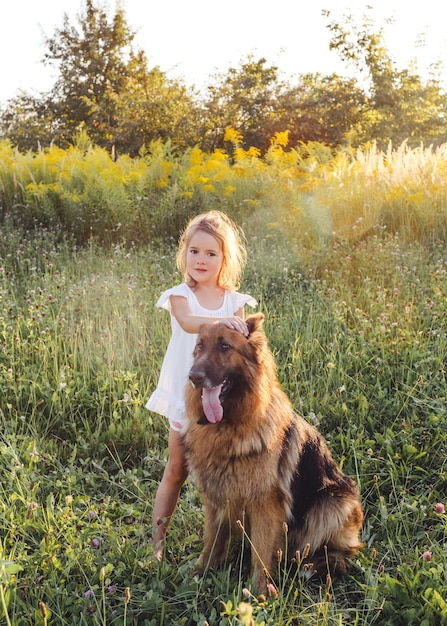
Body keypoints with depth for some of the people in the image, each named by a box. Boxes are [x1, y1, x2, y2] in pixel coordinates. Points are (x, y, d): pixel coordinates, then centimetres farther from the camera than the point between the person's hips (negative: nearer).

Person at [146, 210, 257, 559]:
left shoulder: (234, 301, 1)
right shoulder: (180, 296, -6)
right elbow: (188, 322, -28)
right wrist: (220, 320, -47)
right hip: (186, 396, -1)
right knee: (176, 470, 6)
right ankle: (157, 540, 19)